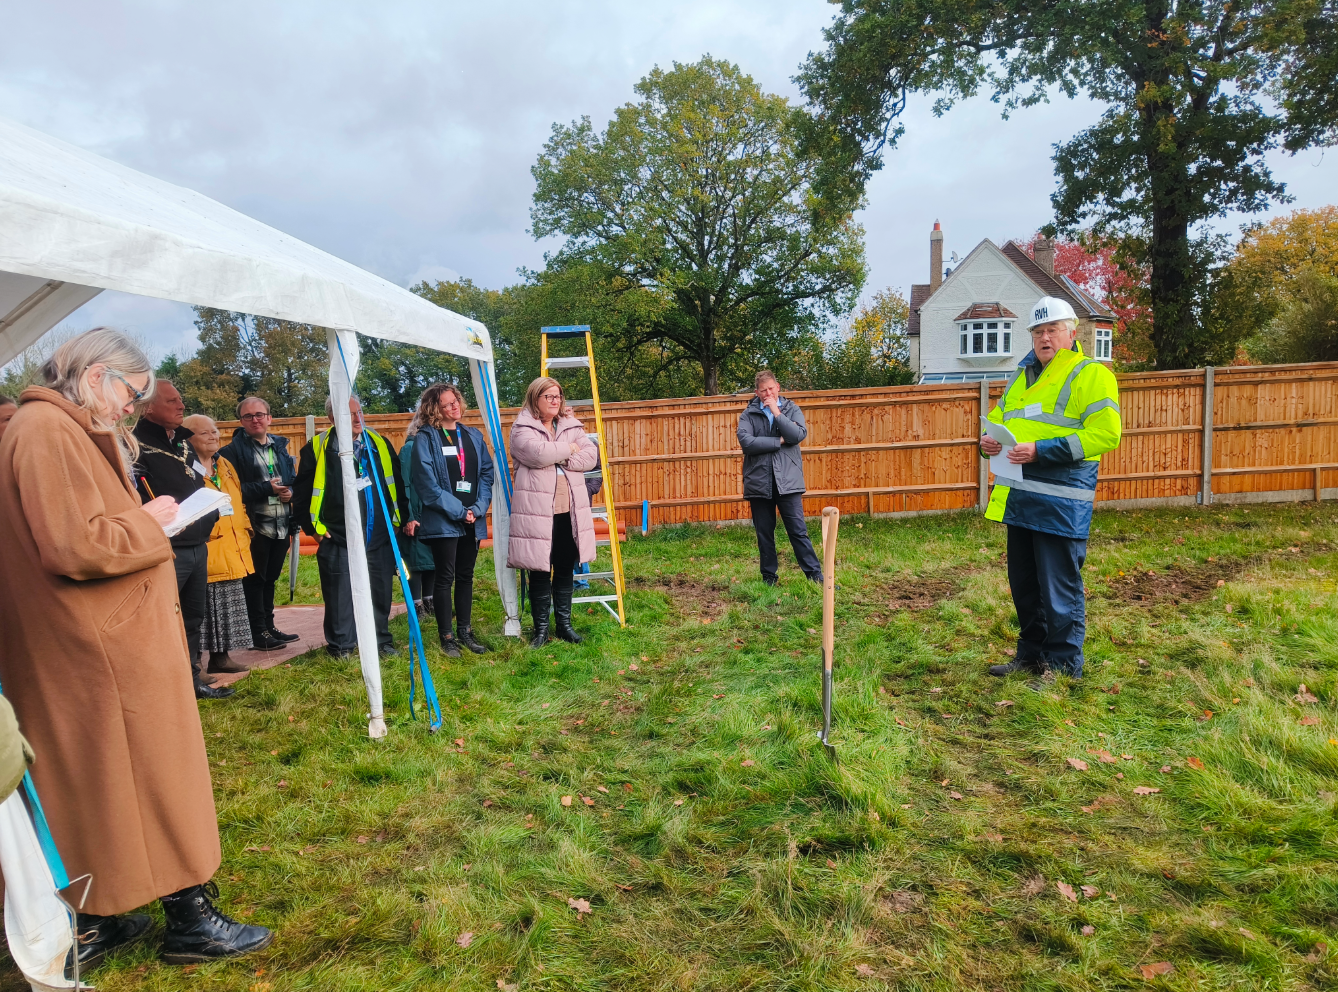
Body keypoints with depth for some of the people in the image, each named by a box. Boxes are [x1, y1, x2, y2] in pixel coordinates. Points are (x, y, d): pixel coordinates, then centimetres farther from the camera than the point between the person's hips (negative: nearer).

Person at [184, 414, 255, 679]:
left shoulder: (225, 466, 17)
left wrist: (244, 532, 16)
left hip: (231, 551, 8)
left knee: (228, 605, 13)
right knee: (205, 606, -4)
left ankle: (221, 656, 23)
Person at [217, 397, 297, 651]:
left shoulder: (280, 445, 13)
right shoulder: (233, 450, -5)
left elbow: (293, 479, 15)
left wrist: (290, 492, -6)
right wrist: (267, 488, -18)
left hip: (281, 525, 5)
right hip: (256, 525, -5)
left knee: (270, 578, 15)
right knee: (255, 580, 4)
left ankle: (269, 626, 26)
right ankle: (259, 632, 12)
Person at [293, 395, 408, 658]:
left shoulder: (380, 444, 9)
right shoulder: (317, 449, -1)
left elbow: (398, 485, 14)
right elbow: (301, 493, 3)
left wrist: (402, 517, 8)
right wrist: (313, 526, 0)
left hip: (380, 536, 3)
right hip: (337, 538, -3)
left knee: (380, 591, 9)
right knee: (340, 595, 2)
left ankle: (381, 641, 23)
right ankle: (341, 646, 16)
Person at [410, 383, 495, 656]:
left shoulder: (473, 436, 10)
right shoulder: (426, 439, -5)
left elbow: (487, 473, 6)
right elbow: (428, 484, -12)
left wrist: (478, 508, -8)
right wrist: (458, 511, -14)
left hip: (472, 521, 5)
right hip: (442, 521, -5)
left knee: (466, 577, 12)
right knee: (445, 578, 1)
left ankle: (465, 631, 23)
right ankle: (446, 636, 11)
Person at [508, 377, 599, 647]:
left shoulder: (571, 426, 13)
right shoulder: (522, 429, -1)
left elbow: (591, 455, 0)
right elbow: (537, 453, -21)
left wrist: (560, 459, -12)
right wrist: (568, 449, -6)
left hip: (569, 510, 4)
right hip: (537, 512, -4)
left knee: (565, 570, 12)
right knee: (540, 571, 2)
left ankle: (564, 624, 24)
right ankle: (541, 628, 14)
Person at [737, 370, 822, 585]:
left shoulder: (792, 410, 8)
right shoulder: (748, 414, 5)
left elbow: (799, 434, -10)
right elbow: (746, 441, -12)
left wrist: (777, 413, -10)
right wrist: (779, 441, -9)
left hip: (788, 481, -1)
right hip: (759, 482, 1)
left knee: (798, 531, -1)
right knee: (764, 534, 8)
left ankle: (815, 576, 3)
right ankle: (769, 578, 19)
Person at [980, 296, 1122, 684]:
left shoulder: (1091, 375, -5)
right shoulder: (1022, 376, 18)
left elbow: (1105, 434, -16)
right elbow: (998, 415, 28)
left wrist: (1041, 451, -22)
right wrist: (988, 438, 3)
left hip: (1061, 502, -8)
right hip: (1019, 499, 8)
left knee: (1059, 587, 1)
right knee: (1024, 583, 16)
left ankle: (1064, 664, 14)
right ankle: (1031, 652, 31)